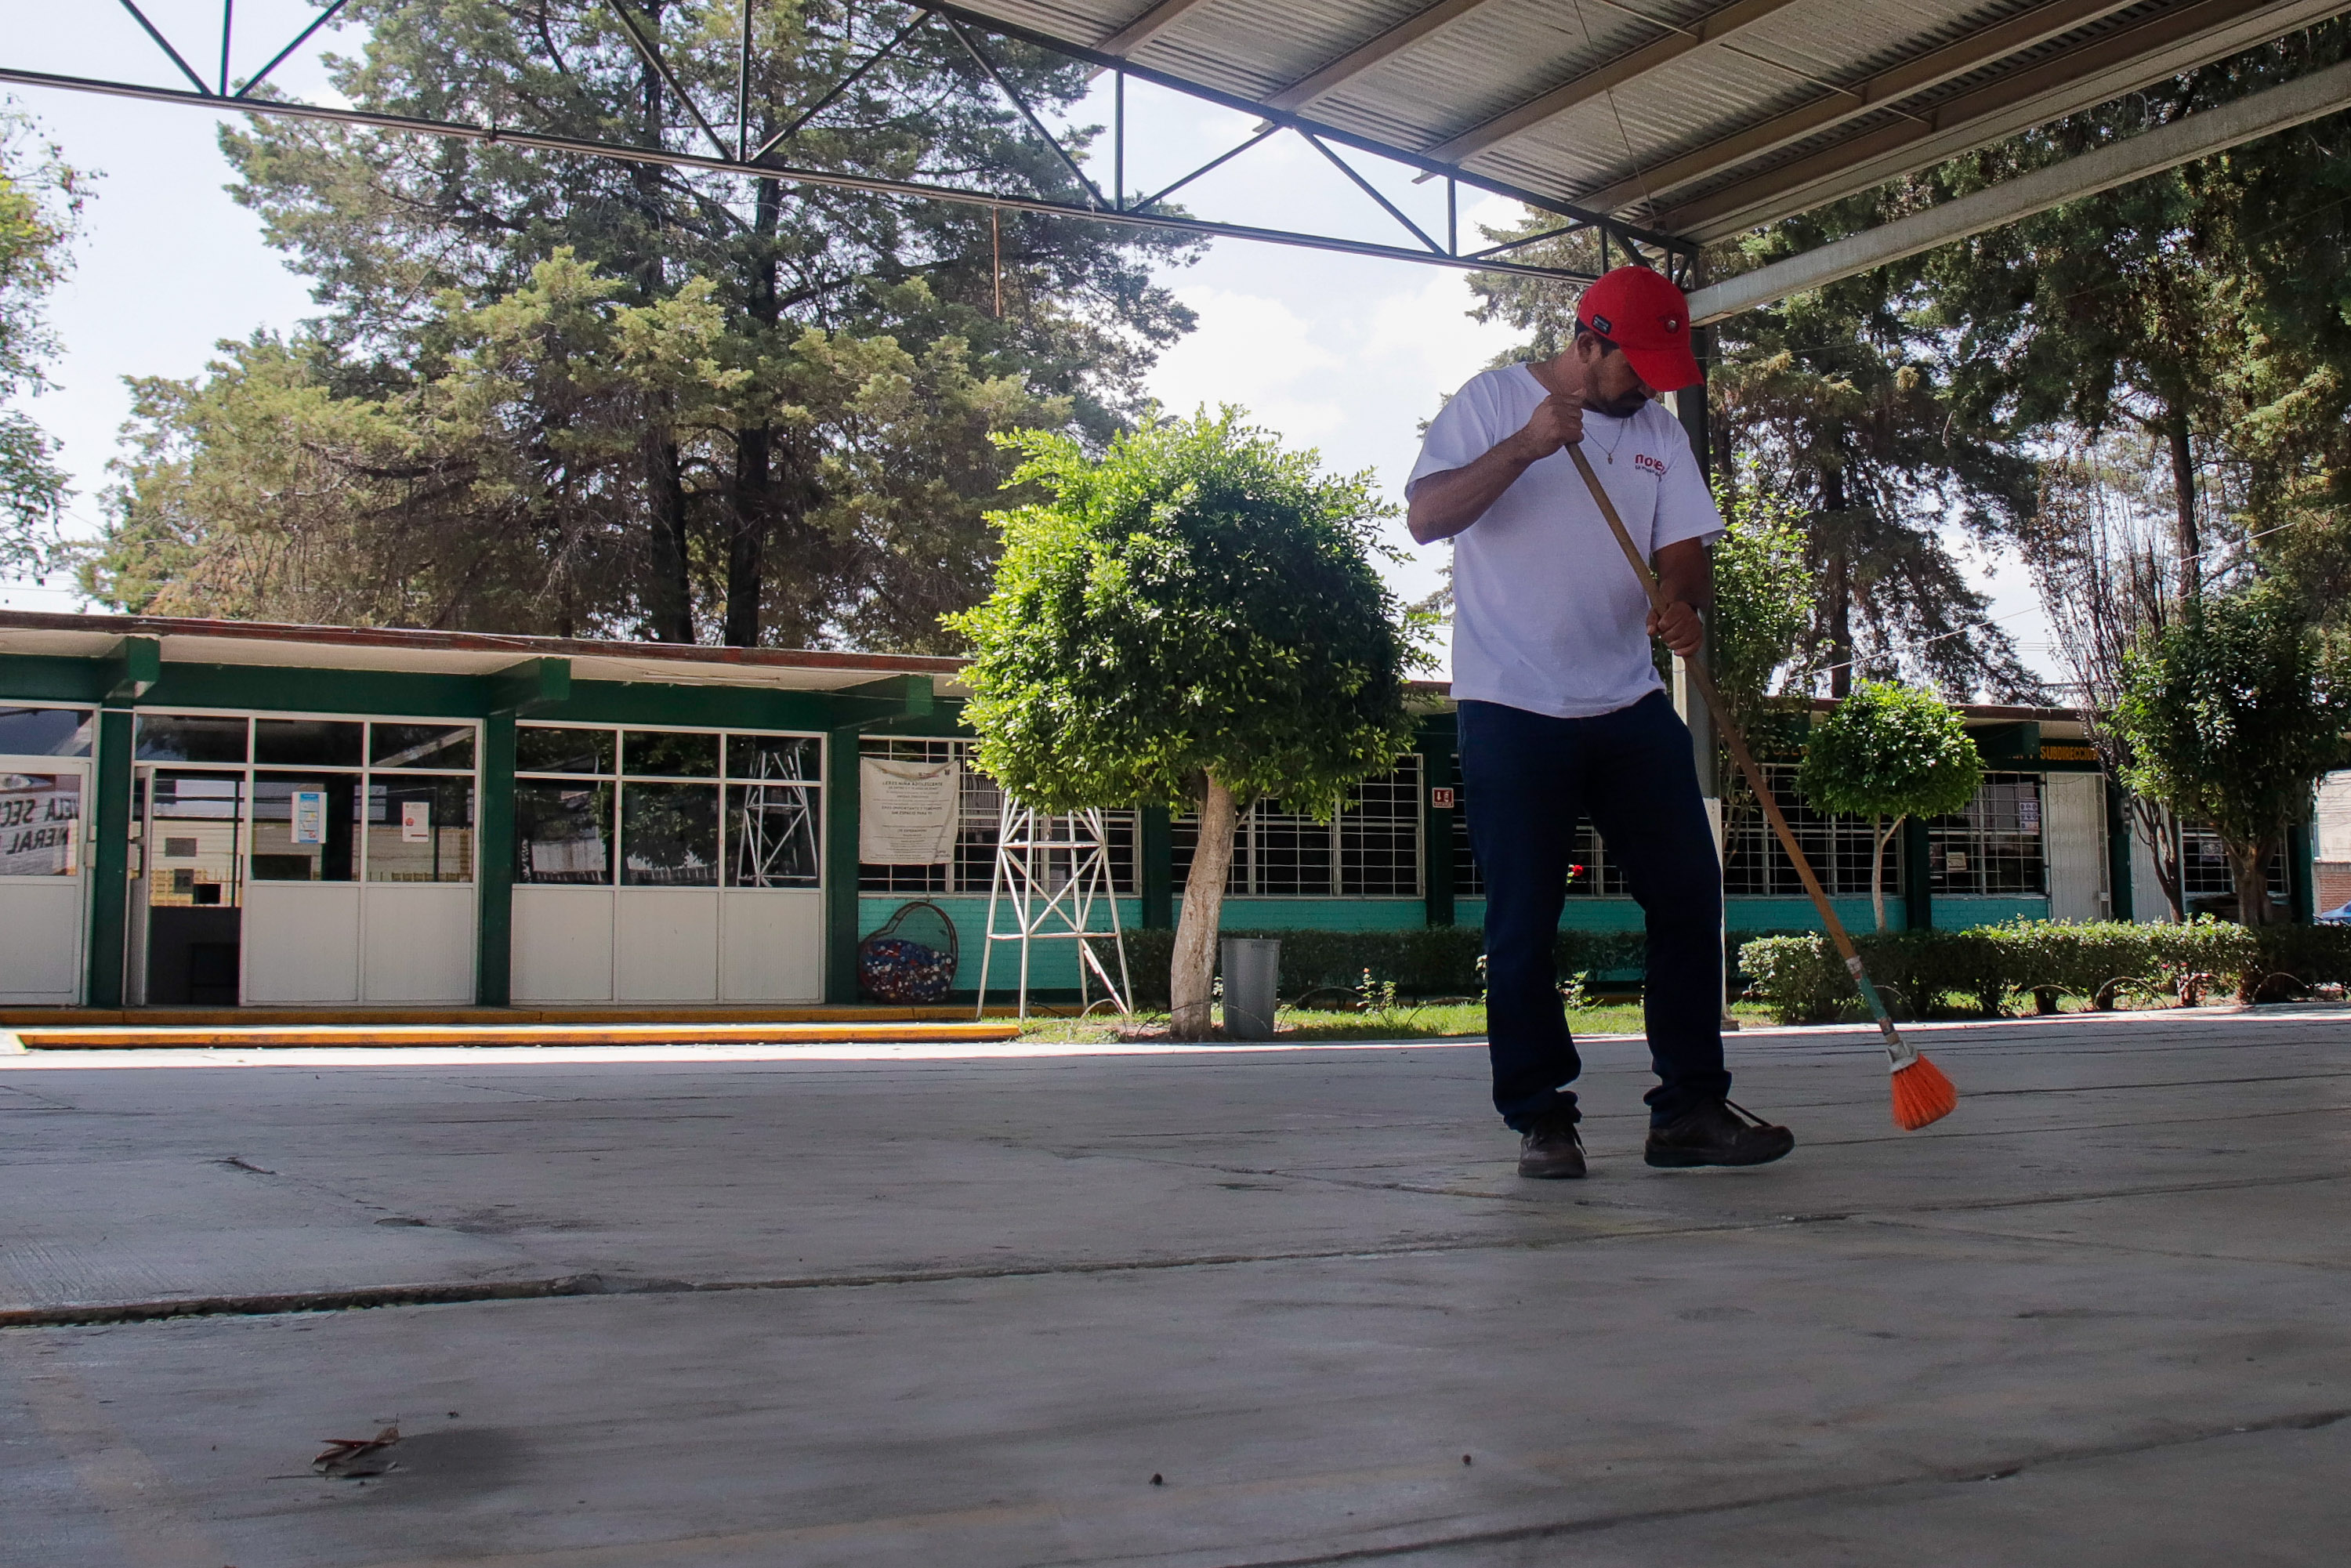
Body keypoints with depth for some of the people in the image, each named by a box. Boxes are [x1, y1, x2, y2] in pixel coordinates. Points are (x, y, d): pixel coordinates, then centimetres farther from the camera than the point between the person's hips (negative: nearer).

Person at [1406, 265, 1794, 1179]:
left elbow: (1683, 547, 6)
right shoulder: (1493, 401, 0)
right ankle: (1540, 1117, 9)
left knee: (1688, 895, 1)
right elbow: (1425, 518, -10)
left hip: (1630, 706, 5)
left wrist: (1683, 603, -17)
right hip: (1511, 708, -5)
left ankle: (1690, 1109, 8)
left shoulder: (1660, 432, 14)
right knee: (1523, 923, -1)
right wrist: (1522, 448, -23)